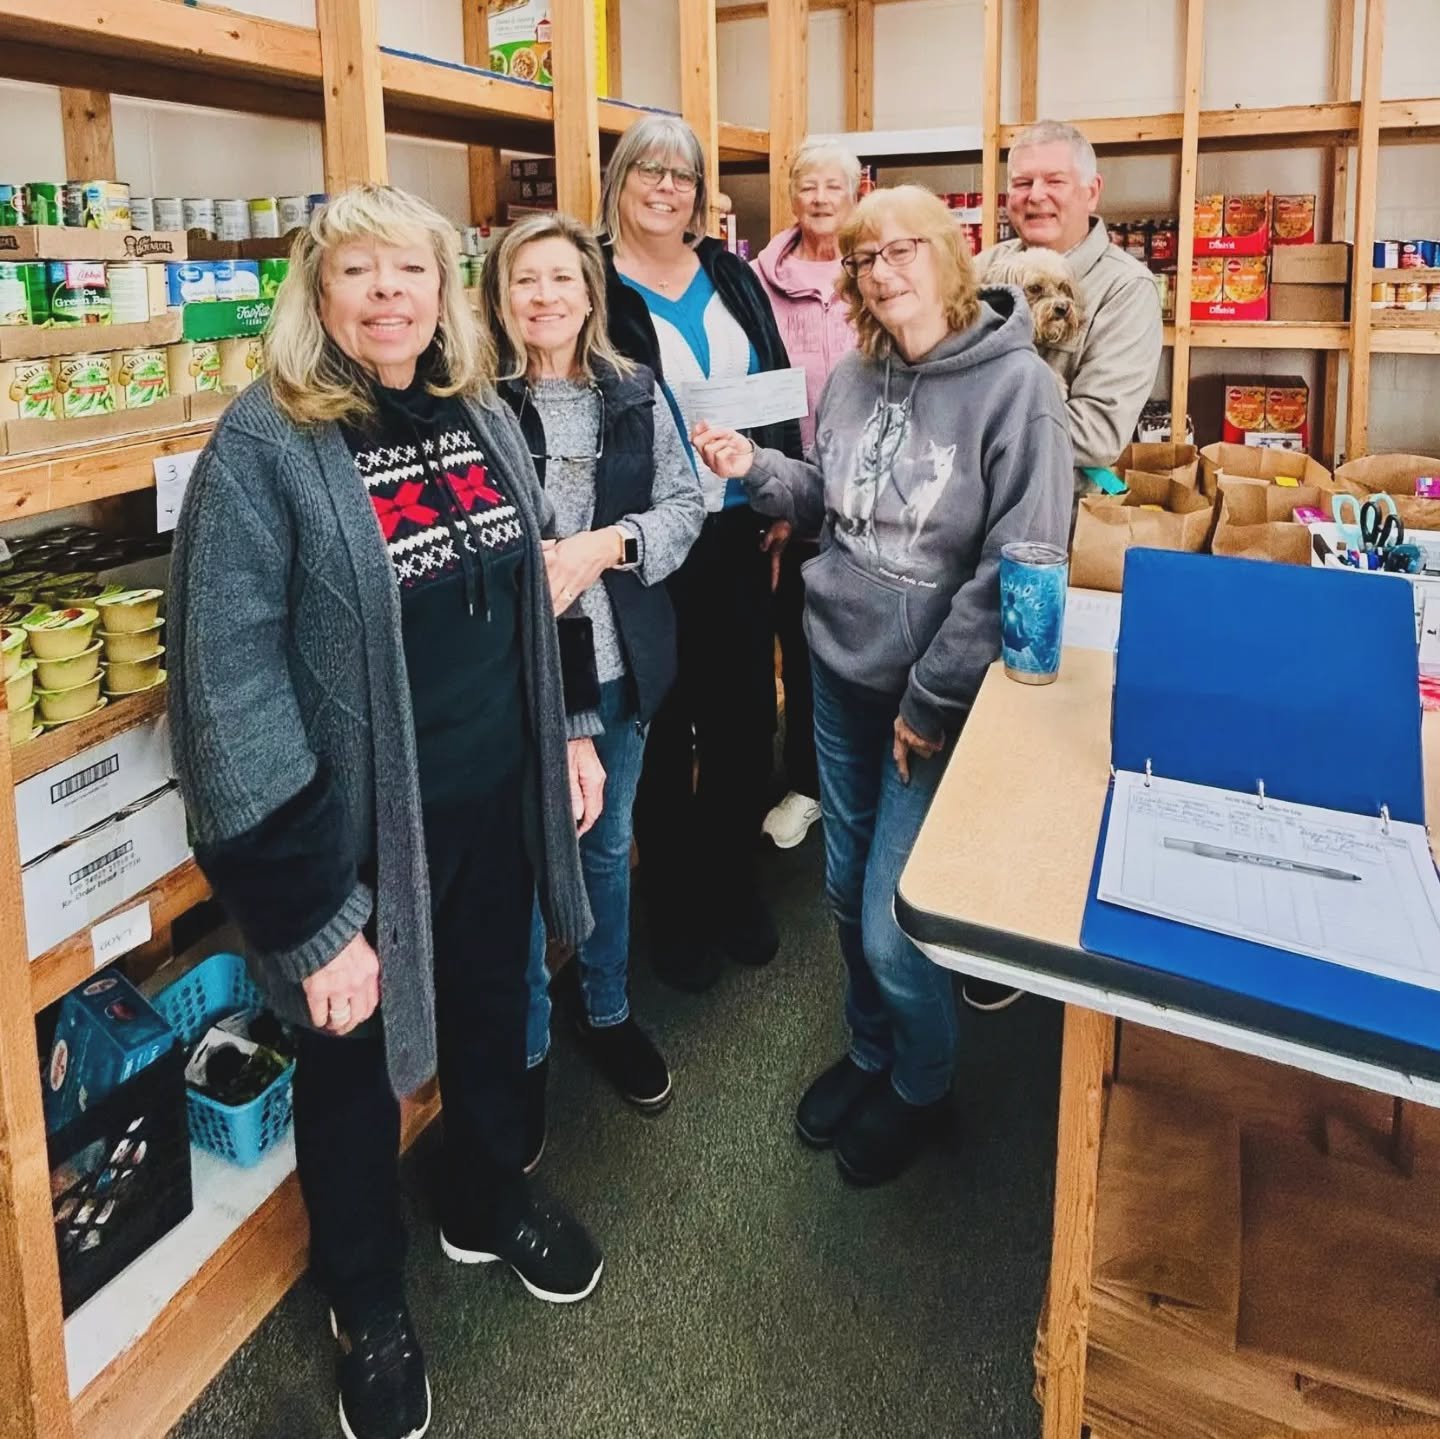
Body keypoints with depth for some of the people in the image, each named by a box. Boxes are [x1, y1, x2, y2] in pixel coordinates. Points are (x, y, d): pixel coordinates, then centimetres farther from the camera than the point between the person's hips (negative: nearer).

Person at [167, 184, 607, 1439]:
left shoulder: (487, 418, 2)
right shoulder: (261, 450, -17)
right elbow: (228, 687, -20)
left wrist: (570, 729, 12)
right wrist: (308, 914, -22)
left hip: (499, 800, 6)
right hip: (363, 823, -5)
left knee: (493, 1006, 24)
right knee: (355, 1056, 15)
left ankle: (489, 1202, 53)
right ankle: (368, 1303, 41)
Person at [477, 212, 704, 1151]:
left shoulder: (636, 395, 3)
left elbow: (684, 504, 1)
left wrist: (607, 544, -15)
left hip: (616, 657, 4)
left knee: (608, 843, 19)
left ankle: (608, 1012, 41)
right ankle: (526, 1046, 28)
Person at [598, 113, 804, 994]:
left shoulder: (731, 275, 10)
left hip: (740, 531, 5)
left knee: (747, 714, 11)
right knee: (665, 725, 8)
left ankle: (733, 883, 31)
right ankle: (675, 907, 24)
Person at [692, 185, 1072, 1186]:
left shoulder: (1015, 384, -15)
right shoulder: (855, 377, 4)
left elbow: (1020, 566, -18)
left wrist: (932, 701, -16)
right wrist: (754, 467, -2)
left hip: (936, 693, -6)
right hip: (841, 669, 6)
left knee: (892, 924, -1)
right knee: (848, 890, 18)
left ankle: (923, 1086, 28)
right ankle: (869, 1054, 42)